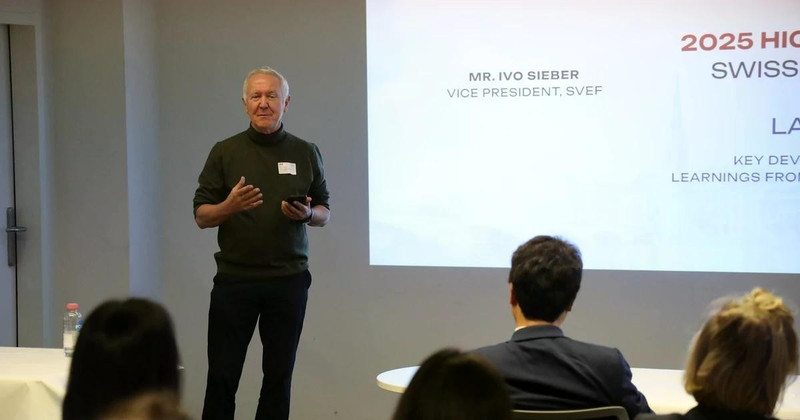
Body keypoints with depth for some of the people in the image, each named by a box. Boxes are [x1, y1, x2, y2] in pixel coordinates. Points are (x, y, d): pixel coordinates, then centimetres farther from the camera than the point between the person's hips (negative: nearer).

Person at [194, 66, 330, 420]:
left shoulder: (306, 153, 7)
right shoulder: (225, 152, 4)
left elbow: (324, 214, 12)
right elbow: (201, 217, 2)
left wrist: (307, 214, -11)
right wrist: (229, 206, -18)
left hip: (288, 280, 1)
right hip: (234, 279, -1)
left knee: (279, 376, 6)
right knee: (221, 377, -1)